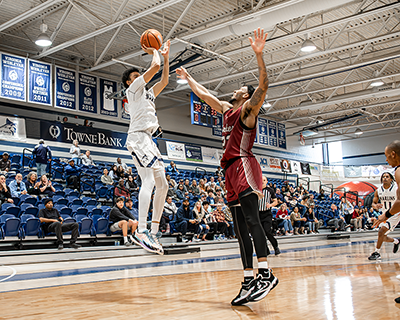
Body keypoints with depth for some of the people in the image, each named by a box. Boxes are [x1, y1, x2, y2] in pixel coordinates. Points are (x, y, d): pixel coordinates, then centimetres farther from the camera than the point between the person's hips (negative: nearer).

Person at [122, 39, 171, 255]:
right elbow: (154, 67, -2)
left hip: (148, 140, 10)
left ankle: (154, 231, 8)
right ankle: (142, 231, -30)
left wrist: (166, 57, 30)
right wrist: (153, 52, 15)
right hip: (138, 138, -10)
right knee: (148, 181, -23)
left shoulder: (148, 94, 29)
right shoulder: (133, 89, 5)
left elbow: (164, 80, 33)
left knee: (163, 185, 6)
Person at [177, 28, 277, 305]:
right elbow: (204, 94, 39)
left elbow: (263, 86, -12)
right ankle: (249, 282, 1)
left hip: (244, 166, -8)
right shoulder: (227, 110, 26)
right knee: (240, 228, 2)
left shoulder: (248, 110, 4)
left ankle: (266, 274, -26)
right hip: (231, 170, 8)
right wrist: (188, 77, 46)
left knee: (251, 219, -21)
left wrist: (259, 54, -22)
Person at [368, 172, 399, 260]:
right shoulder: (378, 191, -4)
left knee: (381, 231, -23)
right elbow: (373, 203, 2)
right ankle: (396, 241, 42)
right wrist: (375, 206, -22)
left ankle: (377, 252, -13)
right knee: (383, 237, 11)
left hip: (394, 215, -5)